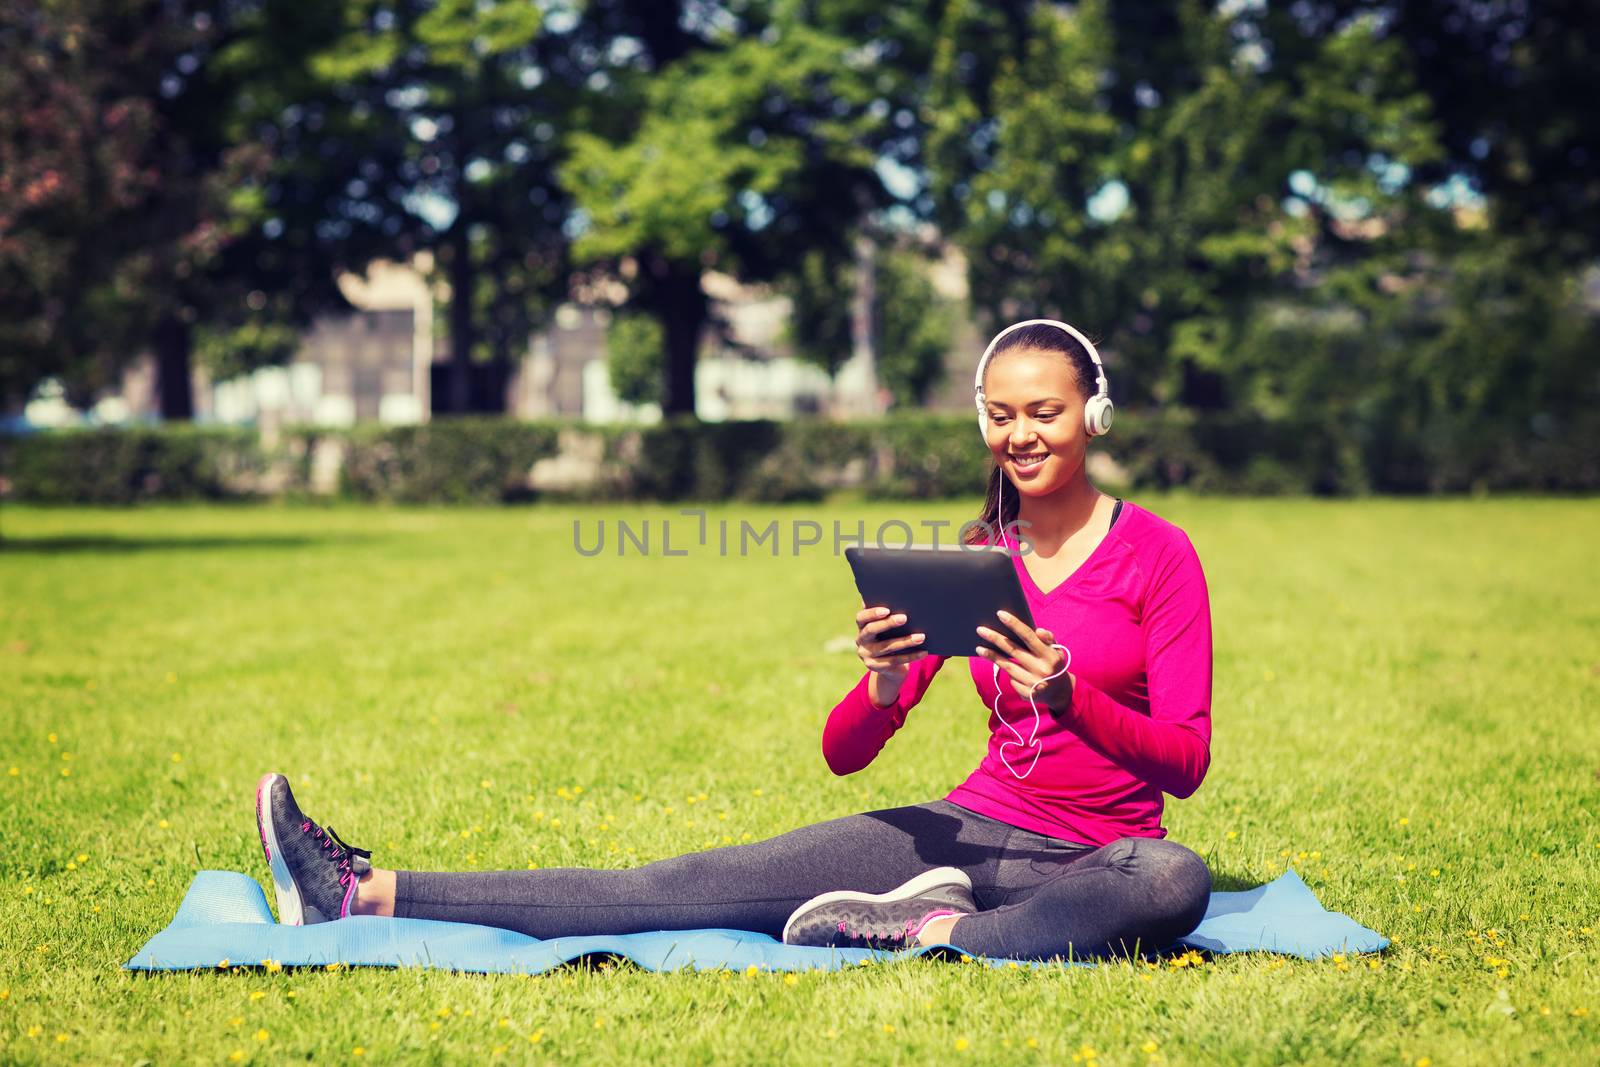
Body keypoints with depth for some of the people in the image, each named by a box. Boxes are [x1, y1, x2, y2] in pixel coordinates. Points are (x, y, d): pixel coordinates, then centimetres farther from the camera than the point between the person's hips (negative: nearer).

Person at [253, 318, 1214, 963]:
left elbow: (1187, 761, -8)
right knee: (701, 883, -9)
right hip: (973, 829, 3)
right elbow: (844, 754, 5)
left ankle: (931, 929, -30)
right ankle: (367, 895, -13)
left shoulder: (1159, 554, -2)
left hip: (1095, 853, -3)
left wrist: (1068, 696, -25)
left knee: (1174, 881, -40)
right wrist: (883, 685, -18)